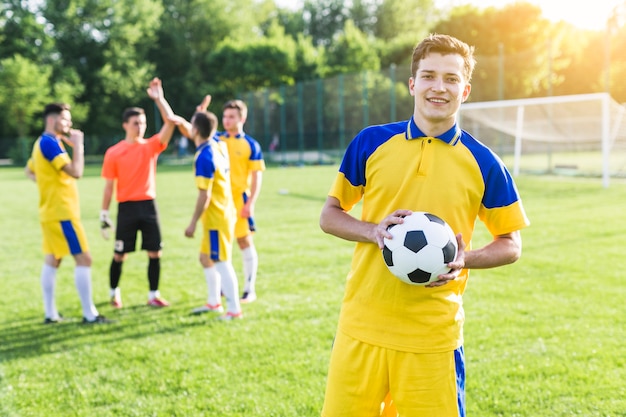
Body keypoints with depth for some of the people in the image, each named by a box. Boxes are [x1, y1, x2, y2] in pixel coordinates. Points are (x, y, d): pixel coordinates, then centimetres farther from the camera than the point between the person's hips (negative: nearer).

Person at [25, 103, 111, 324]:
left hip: (51, 212, 10)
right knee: (83, 258, -9)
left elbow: (29, 171, 29)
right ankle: (89, 314, -7)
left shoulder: (43, 143, 15)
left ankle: (50, 314, 14)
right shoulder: (49, 143, -17)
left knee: (52, 260, 11)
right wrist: (78, 145, -14)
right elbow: (76, 172, -25)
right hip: (61, 212, -10)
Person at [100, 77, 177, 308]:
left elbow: (170, 122, -7)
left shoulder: (151, 146, 4)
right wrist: (104, 214, -1)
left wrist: (159, 98, -11)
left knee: (155, 252, 1)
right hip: (126, 207, -2)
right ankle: (114, 293, 24)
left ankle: (154, 295, 13)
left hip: (148, 205, 2)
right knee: (120, 255, 5)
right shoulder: (113, 153, -1)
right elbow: (109, 187, 1)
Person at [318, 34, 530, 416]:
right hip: (361, 327, 1)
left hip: (434, 337, -1)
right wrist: (373, 231, -11)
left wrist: (465, 259, -13)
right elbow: (329, 215, 9)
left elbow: (511, 244, 7)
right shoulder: (372, 142, 1)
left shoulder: (482, 163, 0)